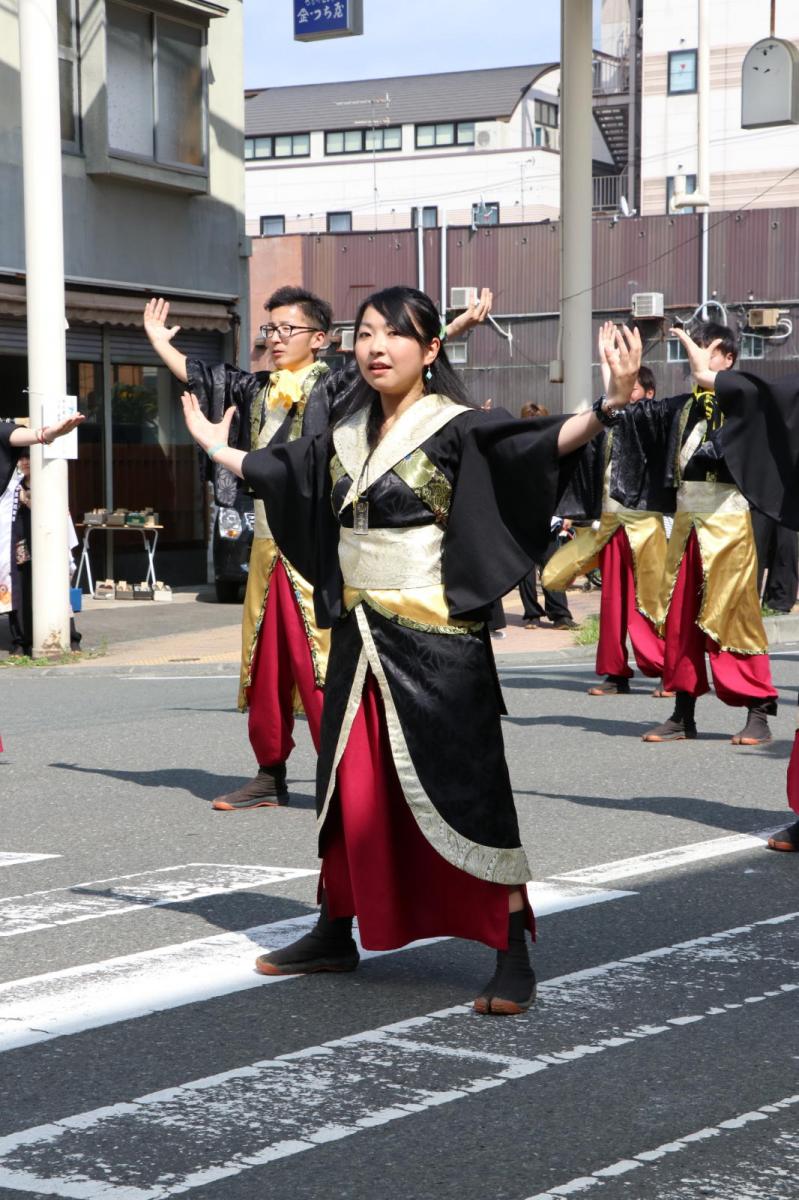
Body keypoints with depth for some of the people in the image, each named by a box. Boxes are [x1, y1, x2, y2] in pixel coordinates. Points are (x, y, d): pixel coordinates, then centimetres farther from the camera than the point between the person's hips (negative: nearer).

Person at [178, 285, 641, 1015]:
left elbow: (535, 442, -23)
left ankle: (514, 956, -2)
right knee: (351, 787, 15)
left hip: (436, 644, -7)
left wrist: (608, 406, -38)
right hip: (359, 636, 7)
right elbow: (284, 472, 28)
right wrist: (215, 449, 41)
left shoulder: (456, 428, -8)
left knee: (466, 789, -7)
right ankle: (337, 934, 30)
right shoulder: (346, 437, 11)